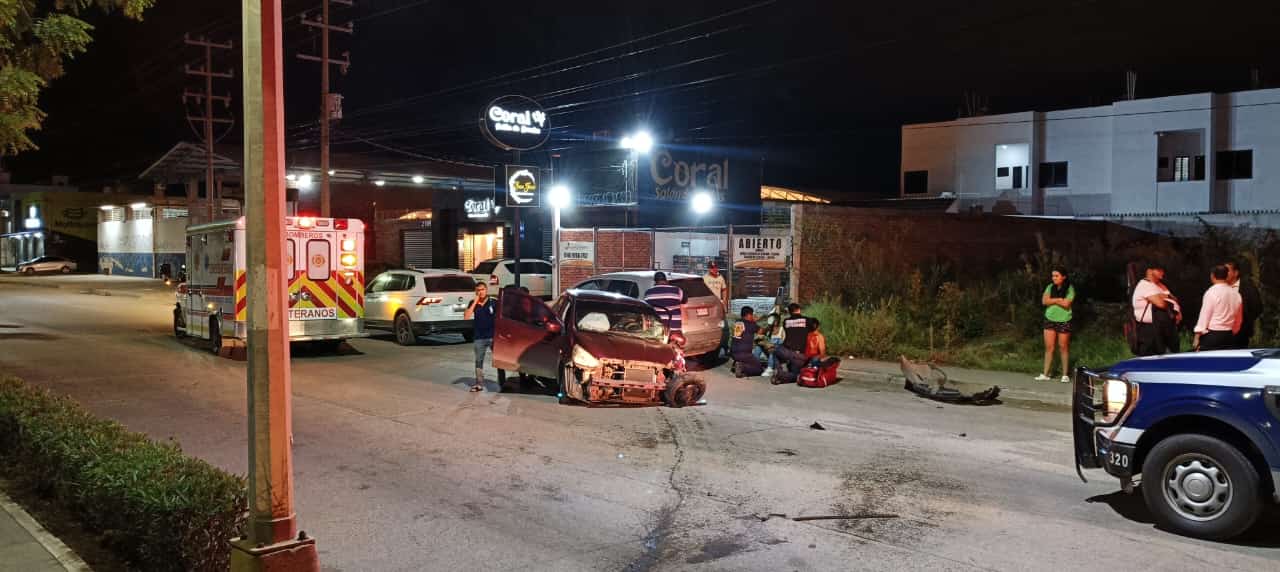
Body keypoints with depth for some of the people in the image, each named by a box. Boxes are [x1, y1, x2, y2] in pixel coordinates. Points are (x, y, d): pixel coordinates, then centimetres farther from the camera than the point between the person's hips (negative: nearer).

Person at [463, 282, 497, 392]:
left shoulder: (494, 303, -2)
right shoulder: (473, 303, 5)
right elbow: (466, 316, -8)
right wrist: (475, 302, -11)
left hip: (493, 336, -3)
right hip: (479, 337, 3)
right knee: (479, 361, 8)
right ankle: (479, 384, 15)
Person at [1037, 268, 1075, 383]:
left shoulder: (1069, 289, -7)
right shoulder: (1050, 287, 5)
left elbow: (1066, 304, -18)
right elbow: (1044, 301, -7)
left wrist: (1053, 300, -9)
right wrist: (1059, 300, -13)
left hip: (1064, 321, -3)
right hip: (1050, 320, 3)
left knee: (1063, 348, 4)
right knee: (1049, 347, 2)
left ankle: (1065, 375, 13)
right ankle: (1045, 374, 5)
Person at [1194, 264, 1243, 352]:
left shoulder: (1212, 292, -10)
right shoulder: (1236, 294, 7)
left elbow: (1204, 315, -10)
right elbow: (1239, 319, 14)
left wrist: (1197, 336, -6)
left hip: (1212, 335, -6)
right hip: (1228, 336, 6)